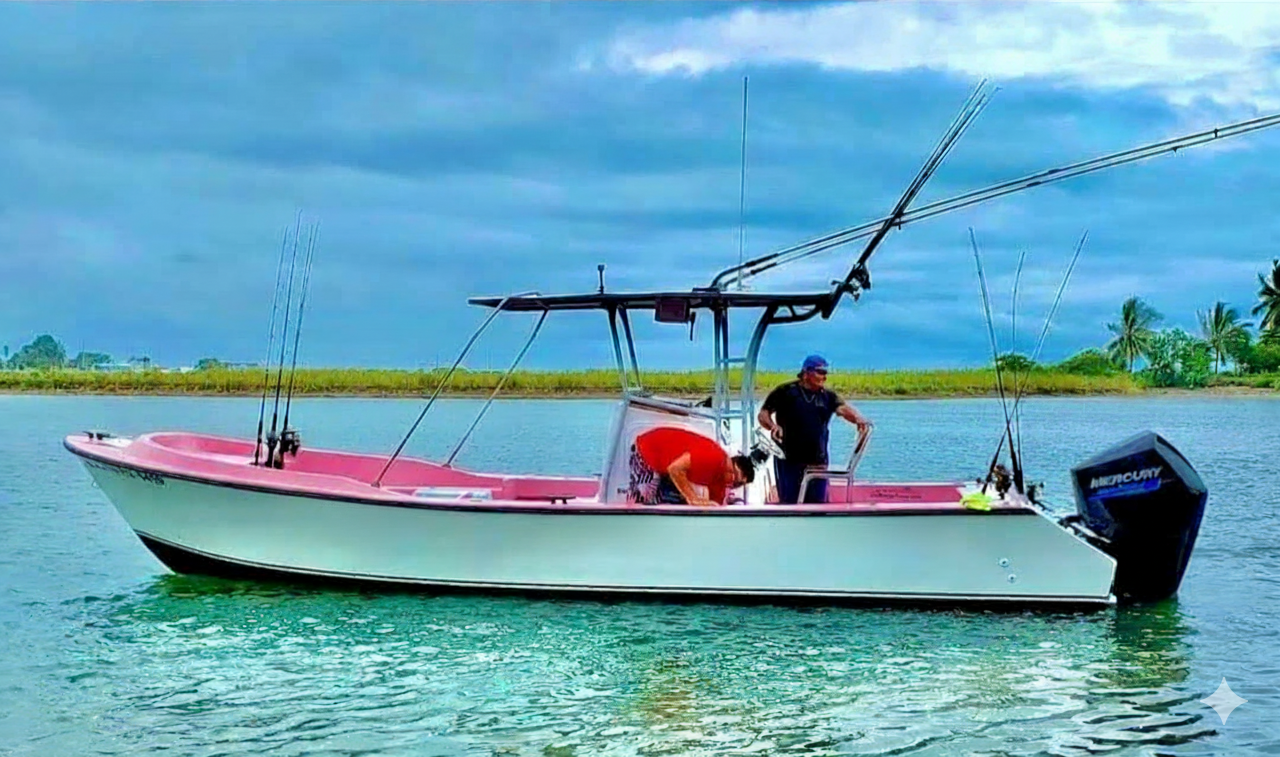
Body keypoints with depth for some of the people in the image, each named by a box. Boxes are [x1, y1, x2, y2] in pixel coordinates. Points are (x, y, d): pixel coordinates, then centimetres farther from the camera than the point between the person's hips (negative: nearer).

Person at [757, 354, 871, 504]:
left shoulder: (827, 396, 9)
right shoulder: (785, 392, 0)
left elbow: (843, 408, -8)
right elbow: (763, 414, 1)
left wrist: (858, 418, -30)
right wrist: (772, 425, -21)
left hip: (817, 462, 3)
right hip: (789, 461, -3)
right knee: (789, 504, -1)